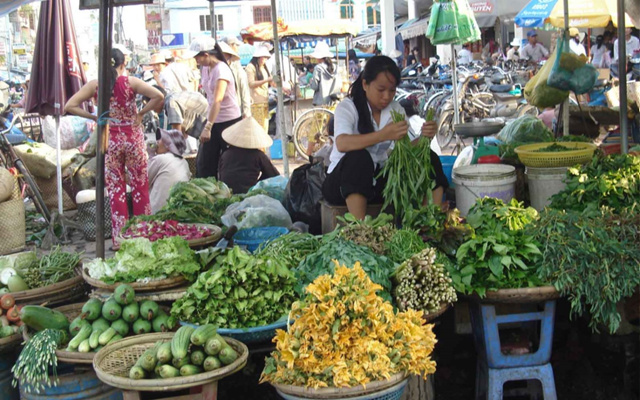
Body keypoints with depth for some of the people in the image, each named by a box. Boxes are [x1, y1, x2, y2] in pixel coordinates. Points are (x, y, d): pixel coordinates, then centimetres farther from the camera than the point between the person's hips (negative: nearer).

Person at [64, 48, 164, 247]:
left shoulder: (95, 85, -3)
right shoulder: (131, 82, -7)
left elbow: (69, 106, -7)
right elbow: (158, 96, -17)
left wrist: (93, 117, -1)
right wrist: (141, 113, -7)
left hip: (109, 140, 1)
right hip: (133, 137, -1)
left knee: (115, 189, 7)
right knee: (140, 186, 10)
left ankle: (120, 238, 9)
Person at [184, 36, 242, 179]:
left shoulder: (221, 70, -19)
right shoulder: (205, 68, 7)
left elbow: (218, 100, -30)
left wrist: (208, 127, -37)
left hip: (229, 121, -8)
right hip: (213, 120, 8)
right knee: (203, 164, 4)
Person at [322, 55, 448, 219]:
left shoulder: (396, 109, 5)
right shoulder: (347, 107, -12)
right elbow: (342, 144, -33)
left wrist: (424, 138, -26)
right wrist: (383, 135, -45)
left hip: (379, 180, 5)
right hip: (343, 183, -5)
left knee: (430, 158, -12)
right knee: (359, 157, -37)